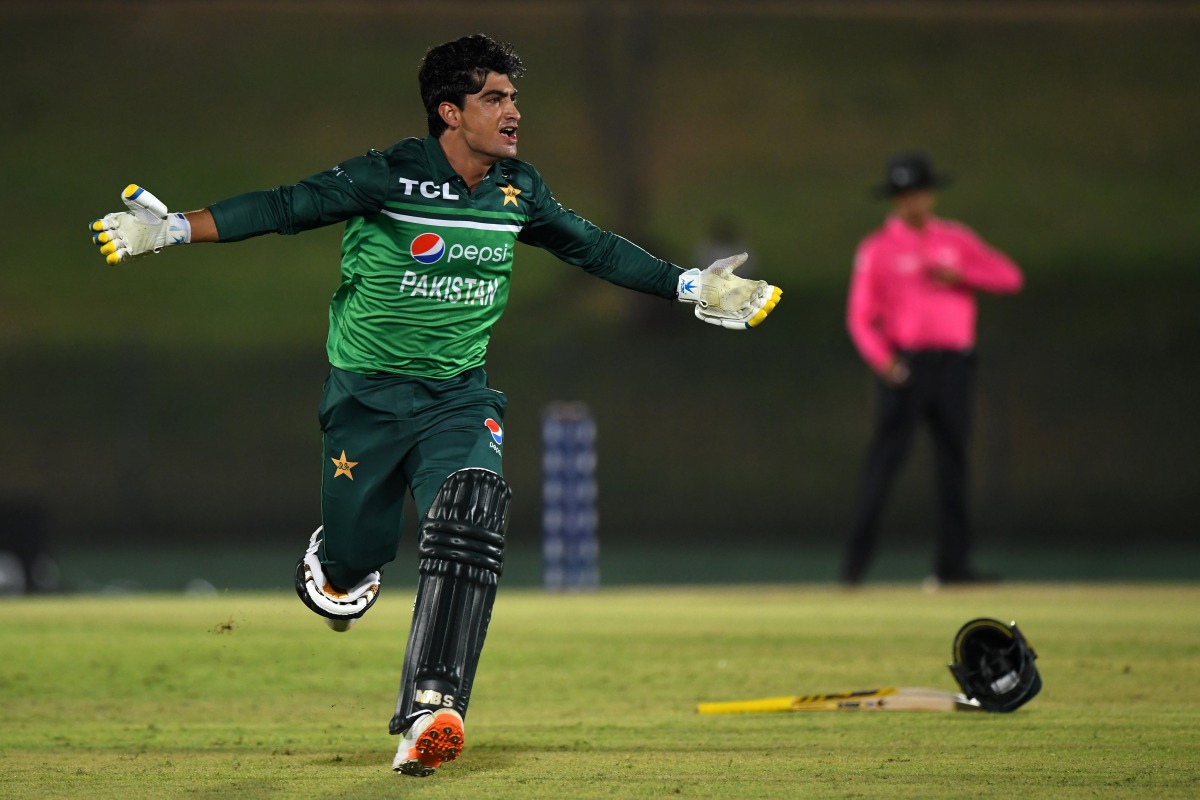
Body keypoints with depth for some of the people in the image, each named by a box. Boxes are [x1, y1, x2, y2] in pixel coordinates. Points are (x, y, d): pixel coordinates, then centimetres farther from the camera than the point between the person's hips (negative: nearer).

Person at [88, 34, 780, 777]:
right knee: (355, 557, 1)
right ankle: (334, 563, 43)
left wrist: (689, 287, 19)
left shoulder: (519, 190, 3)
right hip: (368, 394, -3)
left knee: (472, 514, -25)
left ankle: (430, 711, -31)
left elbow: (593, 247, 18)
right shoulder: (391, 176, -13)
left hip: (459, 394, 3)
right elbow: (287, 208, -15)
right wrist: (175, 229, -24)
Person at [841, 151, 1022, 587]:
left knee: (953, 461, 4)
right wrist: (882, 359, -21)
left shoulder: (958, 240, 12)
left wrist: (958, 274, -10)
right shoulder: (877, 249, 3)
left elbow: (1010, 277, 5)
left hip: (953, 365, 3)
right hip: (905, 366, -3)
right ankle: (855, 559, -9)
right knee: (885, 457, -10)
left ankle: (953, 562, 7)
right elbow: (860, 316, -3)